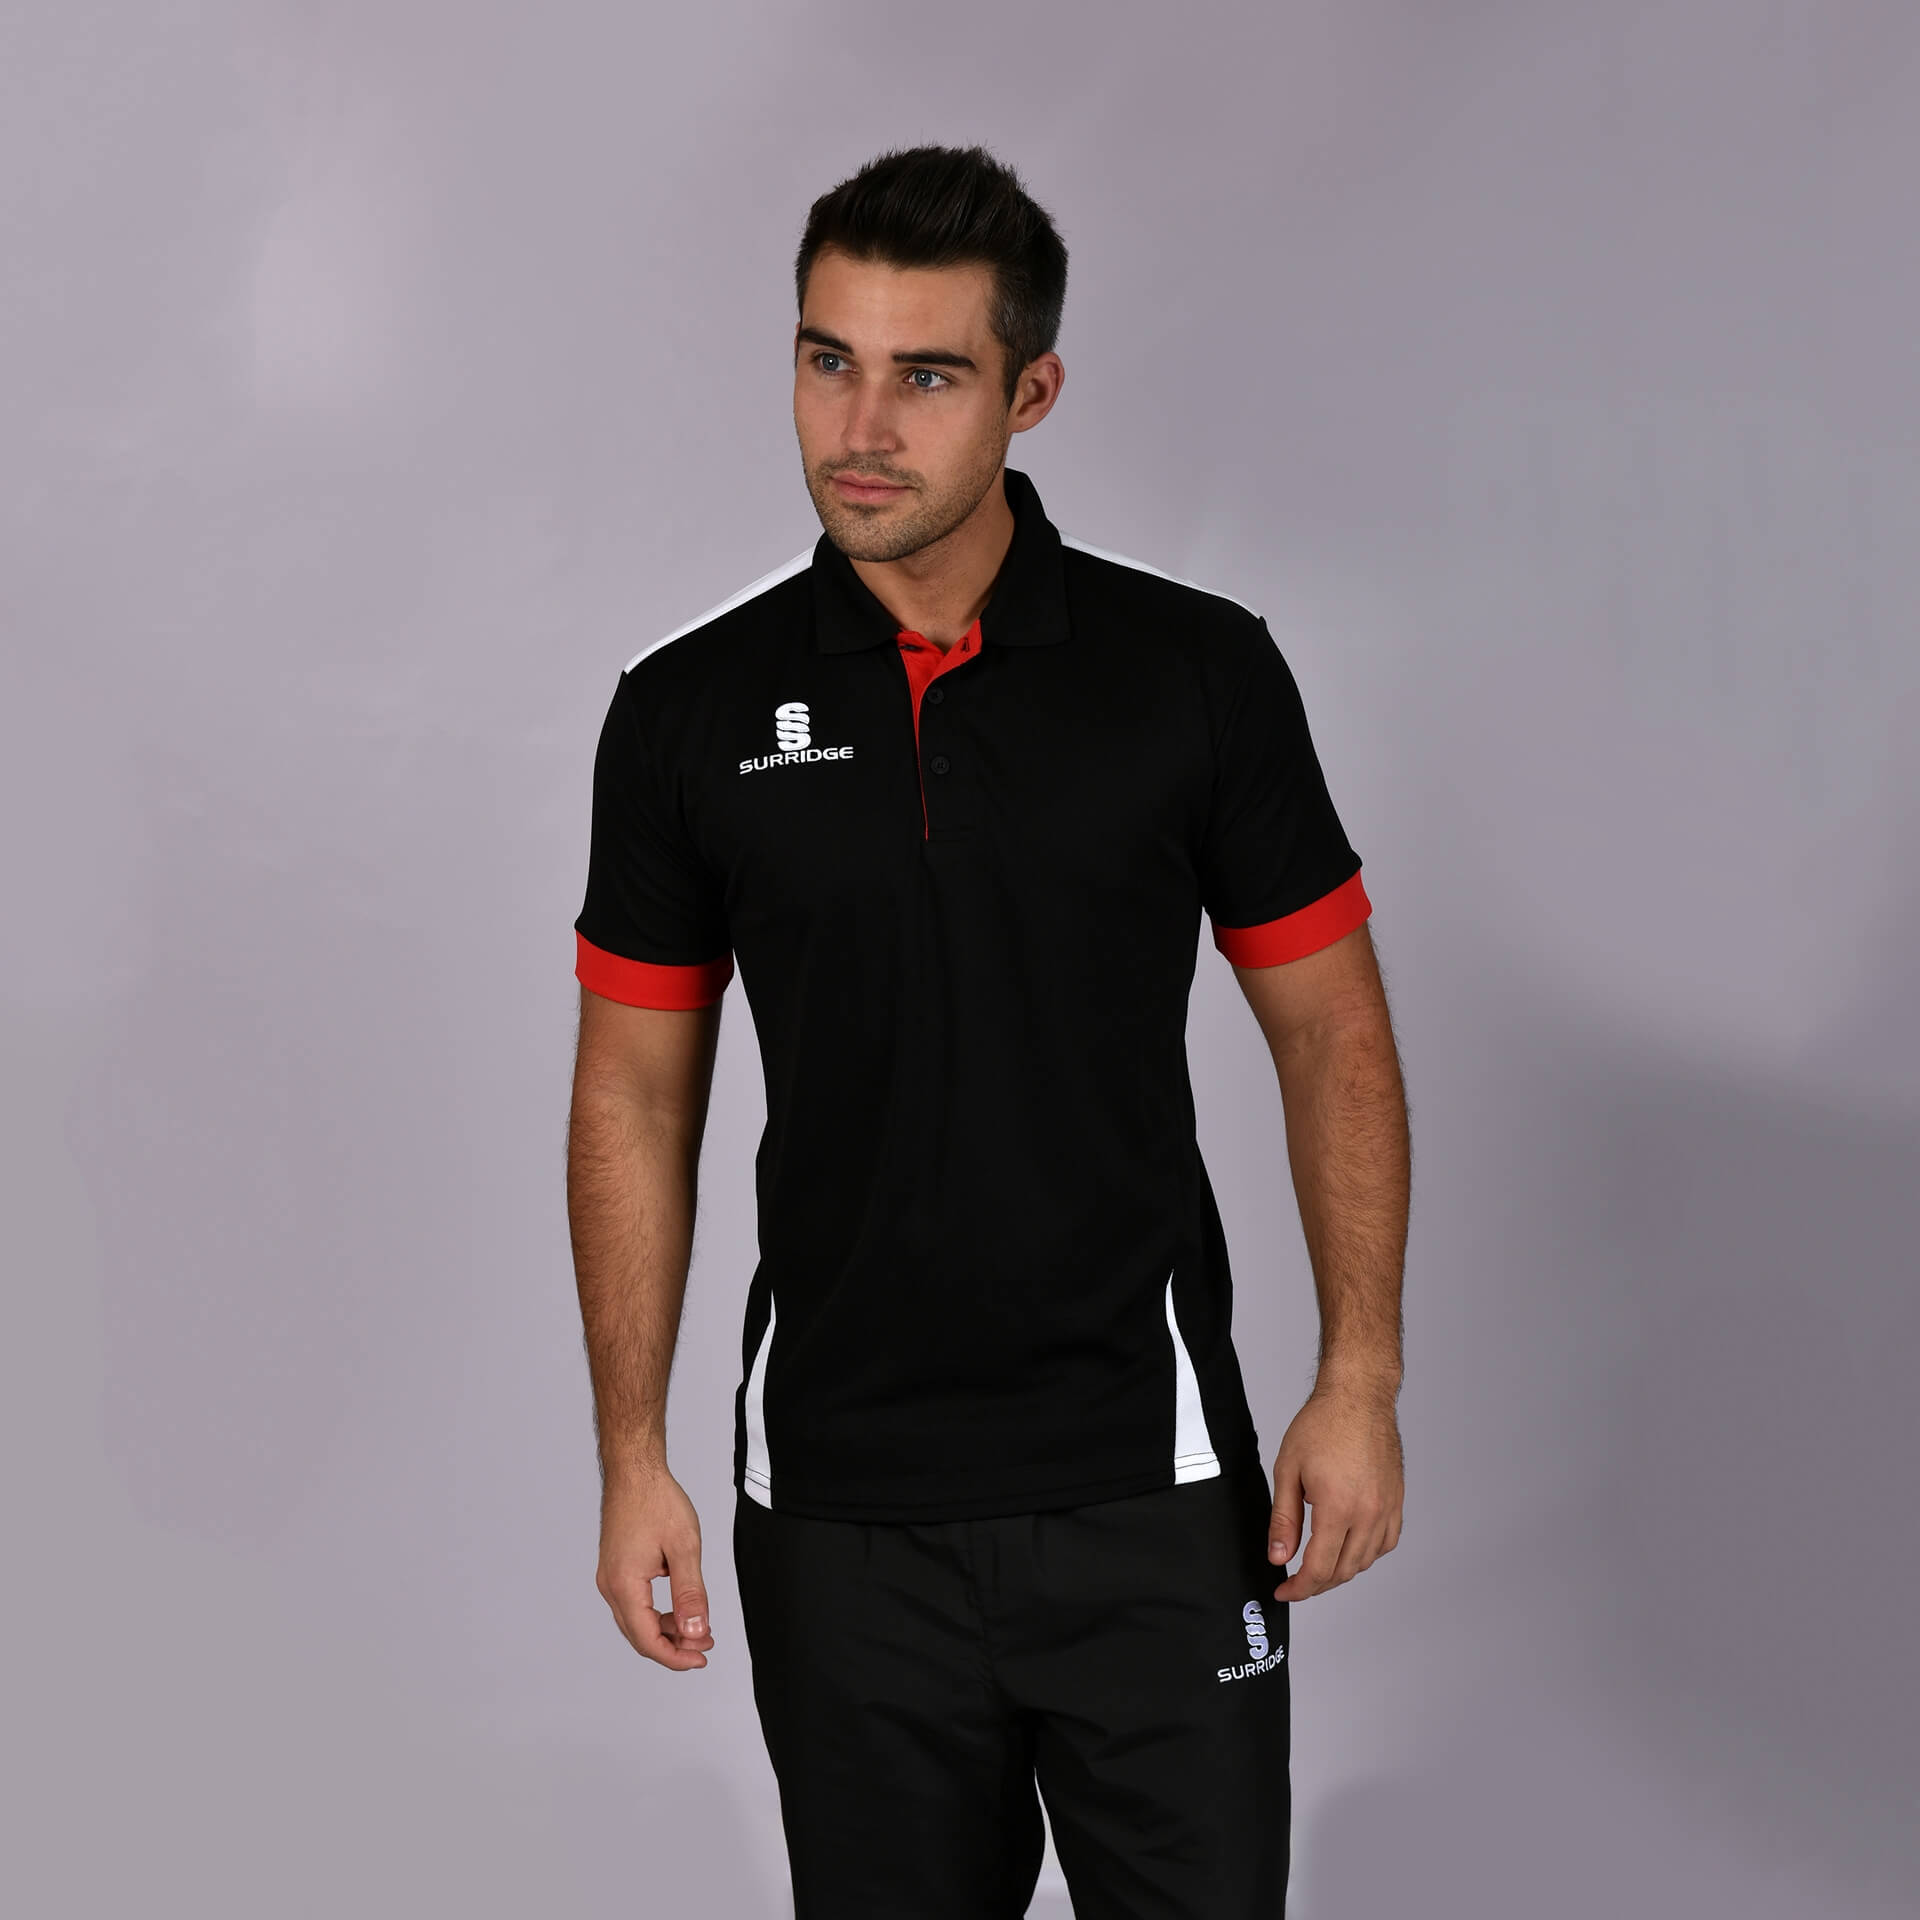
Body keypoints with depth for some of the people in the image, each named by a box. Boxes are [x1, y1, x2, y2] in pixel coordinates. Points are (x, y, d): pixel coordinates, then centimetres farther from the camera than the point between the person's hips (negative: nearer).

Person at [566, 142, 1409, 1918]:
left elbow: (1331, 1032, 1)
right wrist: (633, 1454, 1)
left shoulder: (1199, 670, -5)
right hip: (841, 1505, 1)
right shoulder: (692, 710, -2)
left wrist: (1362, 1380, -6)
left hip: (1148, 1484, -1)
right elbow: (638, 1094, 5)